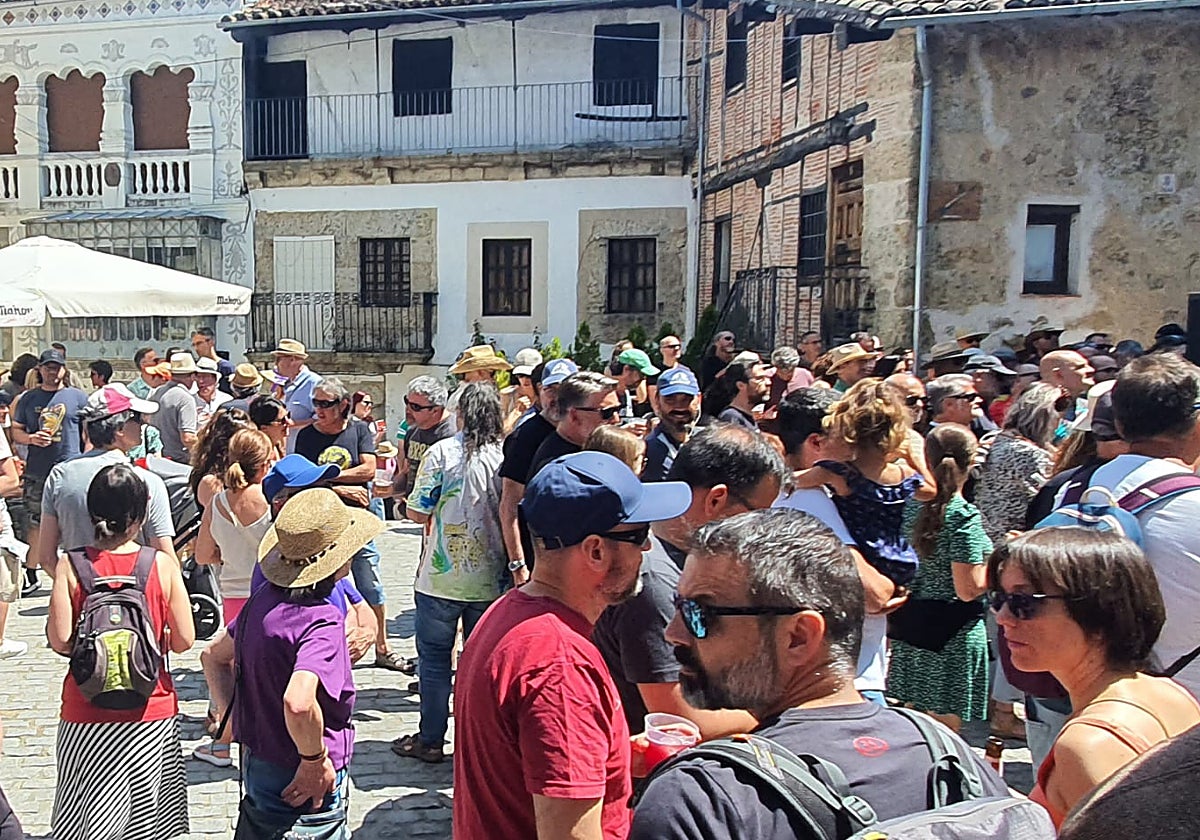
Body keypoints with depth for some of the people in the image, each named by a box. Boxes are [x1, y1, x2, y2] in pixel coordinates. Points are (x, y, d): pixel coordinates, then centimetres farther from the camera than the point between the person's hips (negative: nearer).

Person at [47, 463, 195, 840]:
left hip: (88, 712, 0)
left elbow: (60, 641, -12)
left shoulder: (71, 567, -9)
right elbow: (183, 639, -9)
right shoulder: (162, 565, -10)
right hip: (151, 711, 0)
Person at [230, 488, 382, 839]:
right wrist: (315, 759, -26)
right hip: (305, 785, -8)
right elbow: (298, 702, -42)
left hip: (256, 763, 8)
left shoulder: (261, 602, -2)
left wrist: (234, 720, 15)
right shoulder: (322, 620, -28)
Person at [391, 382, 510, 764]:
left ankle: (431, 739, 18)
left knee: (434, 658, 11)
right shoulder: (507, 456, -3)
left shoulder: (442, 452, -9)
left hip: (443, 577, -2)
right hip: (490, 579, 3)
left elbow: (418, 513, -8)